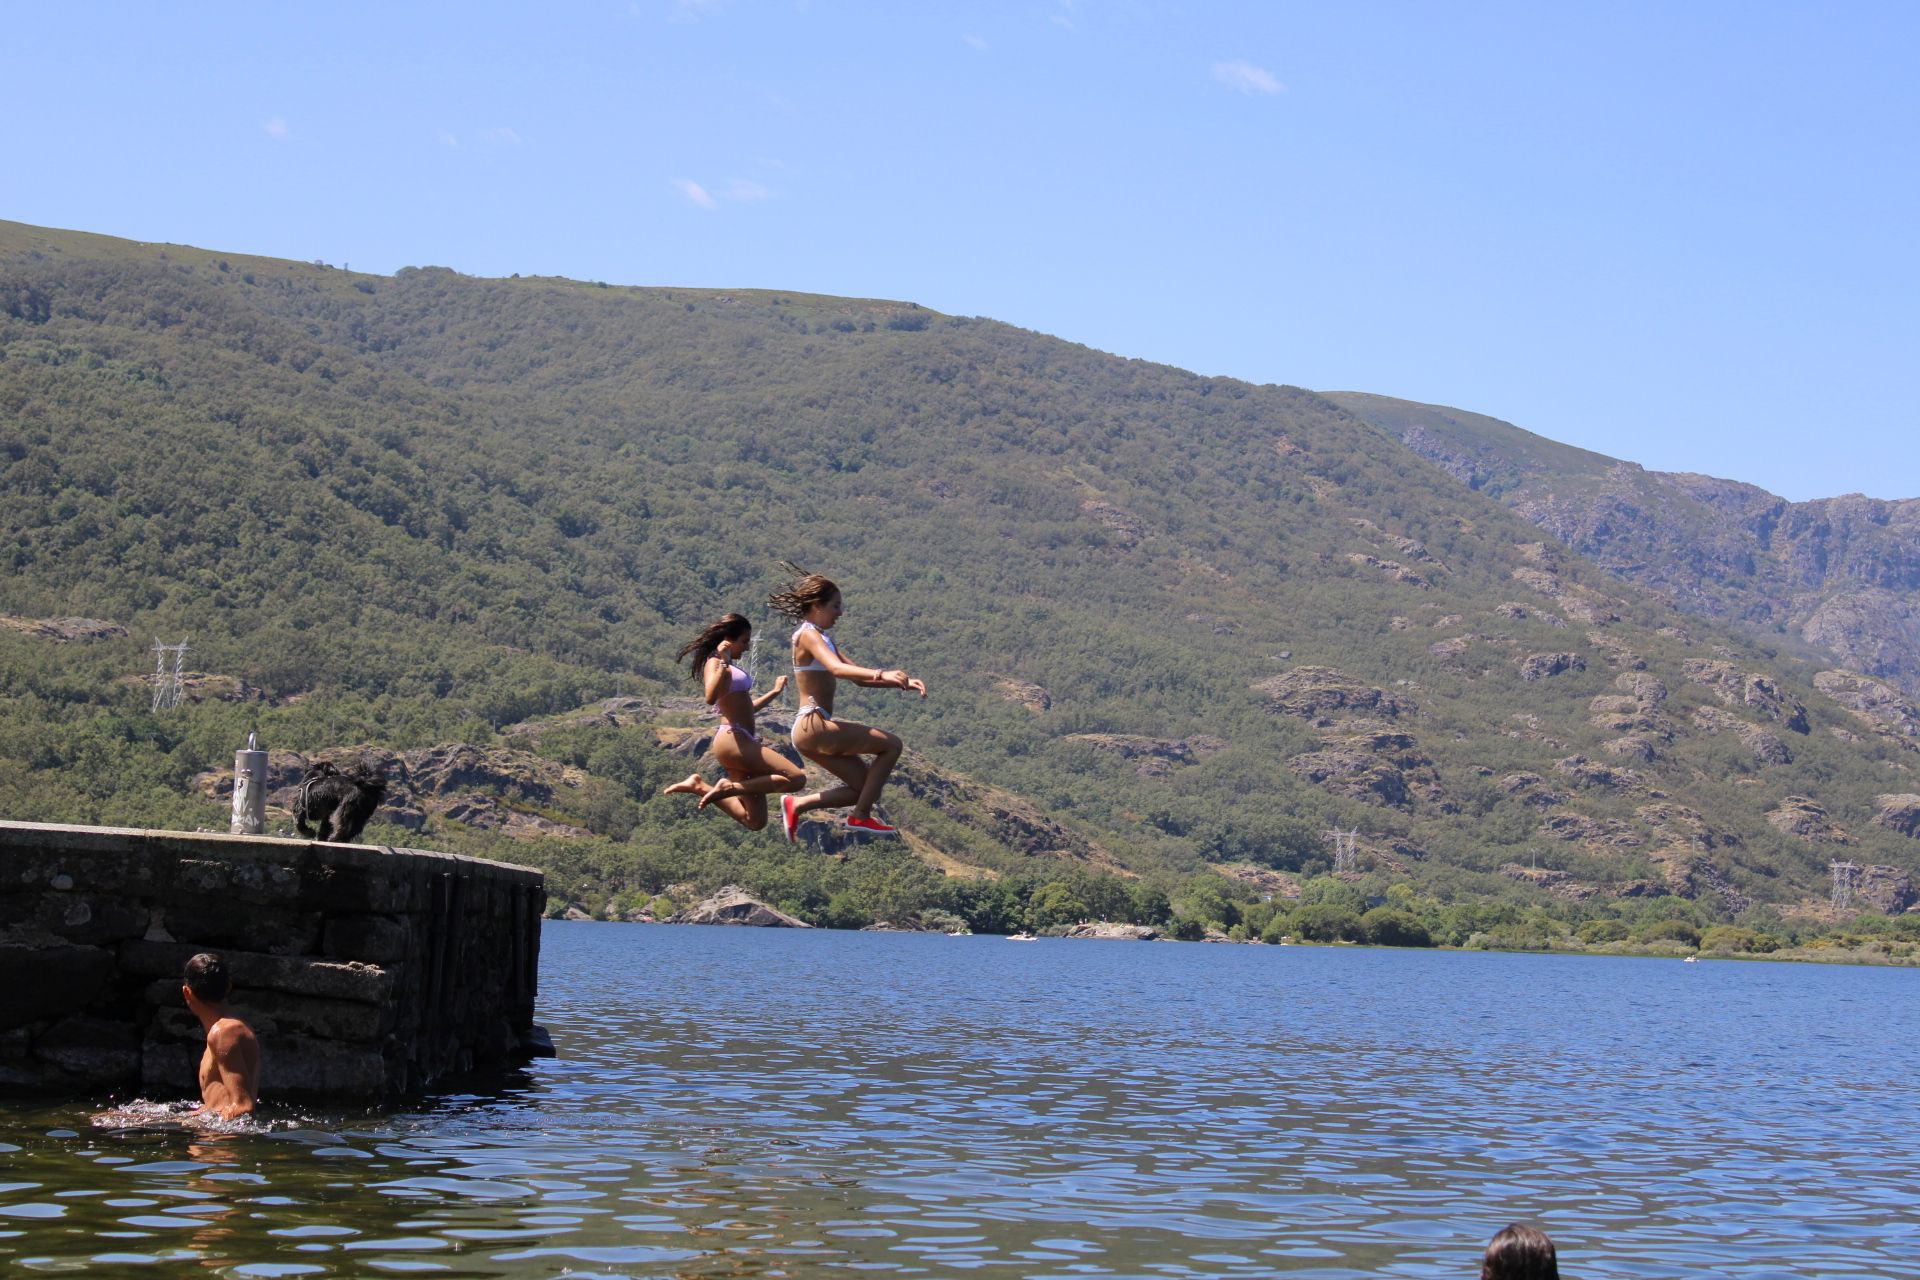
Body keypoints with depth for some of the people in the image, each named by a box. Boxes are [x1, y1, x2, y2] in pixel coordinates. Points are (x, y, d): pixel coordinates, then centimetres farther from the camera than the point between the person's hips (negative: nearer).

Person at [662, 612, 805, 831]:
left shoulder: (728, 666, 23)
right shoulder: (714, 663, -4)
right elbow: (711, 698, -25)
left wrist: (774, 692, 42)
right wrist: (723, 662, -22)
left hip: (742, 742, 10)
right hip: (732, 739, -10)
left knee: (755, 821, 6)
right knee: (796, 778, -17)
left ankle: (700, 787, 7)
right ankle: (730, 787, -15)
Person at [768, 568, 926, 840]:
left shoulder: (823, 639, 19)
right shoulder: (808, 635, -11)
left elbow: (859, 677, 20)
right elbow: (837, 668, -30)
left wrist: (903, 683, 8)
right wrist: (882, 674, -42)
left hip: (812, 730, 10)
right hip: (813, 726, -10)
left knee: (865, 787, 12)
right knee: (891, 744, -10)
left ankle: (796, 805, 14)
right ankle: (861, 816, -7)